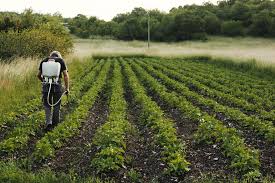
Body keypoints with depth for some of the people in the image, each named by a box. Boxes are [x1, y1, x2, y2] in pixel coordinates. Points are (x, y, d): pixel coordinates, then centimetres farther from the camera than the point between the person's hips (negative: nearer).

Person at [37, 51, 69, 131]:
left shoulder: (44, 61, 14)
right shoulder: (61, 61, 9)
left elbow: (38, 75, 14)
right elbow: (66, 75, 0)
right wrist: (67, 88, 2)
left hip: (46, 85, 1)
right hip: (57, 85, -1)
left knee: (47, 105, 14)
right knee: (56, 105, 17)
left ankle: (48, 123, -1)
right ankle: (55, 121, 31)